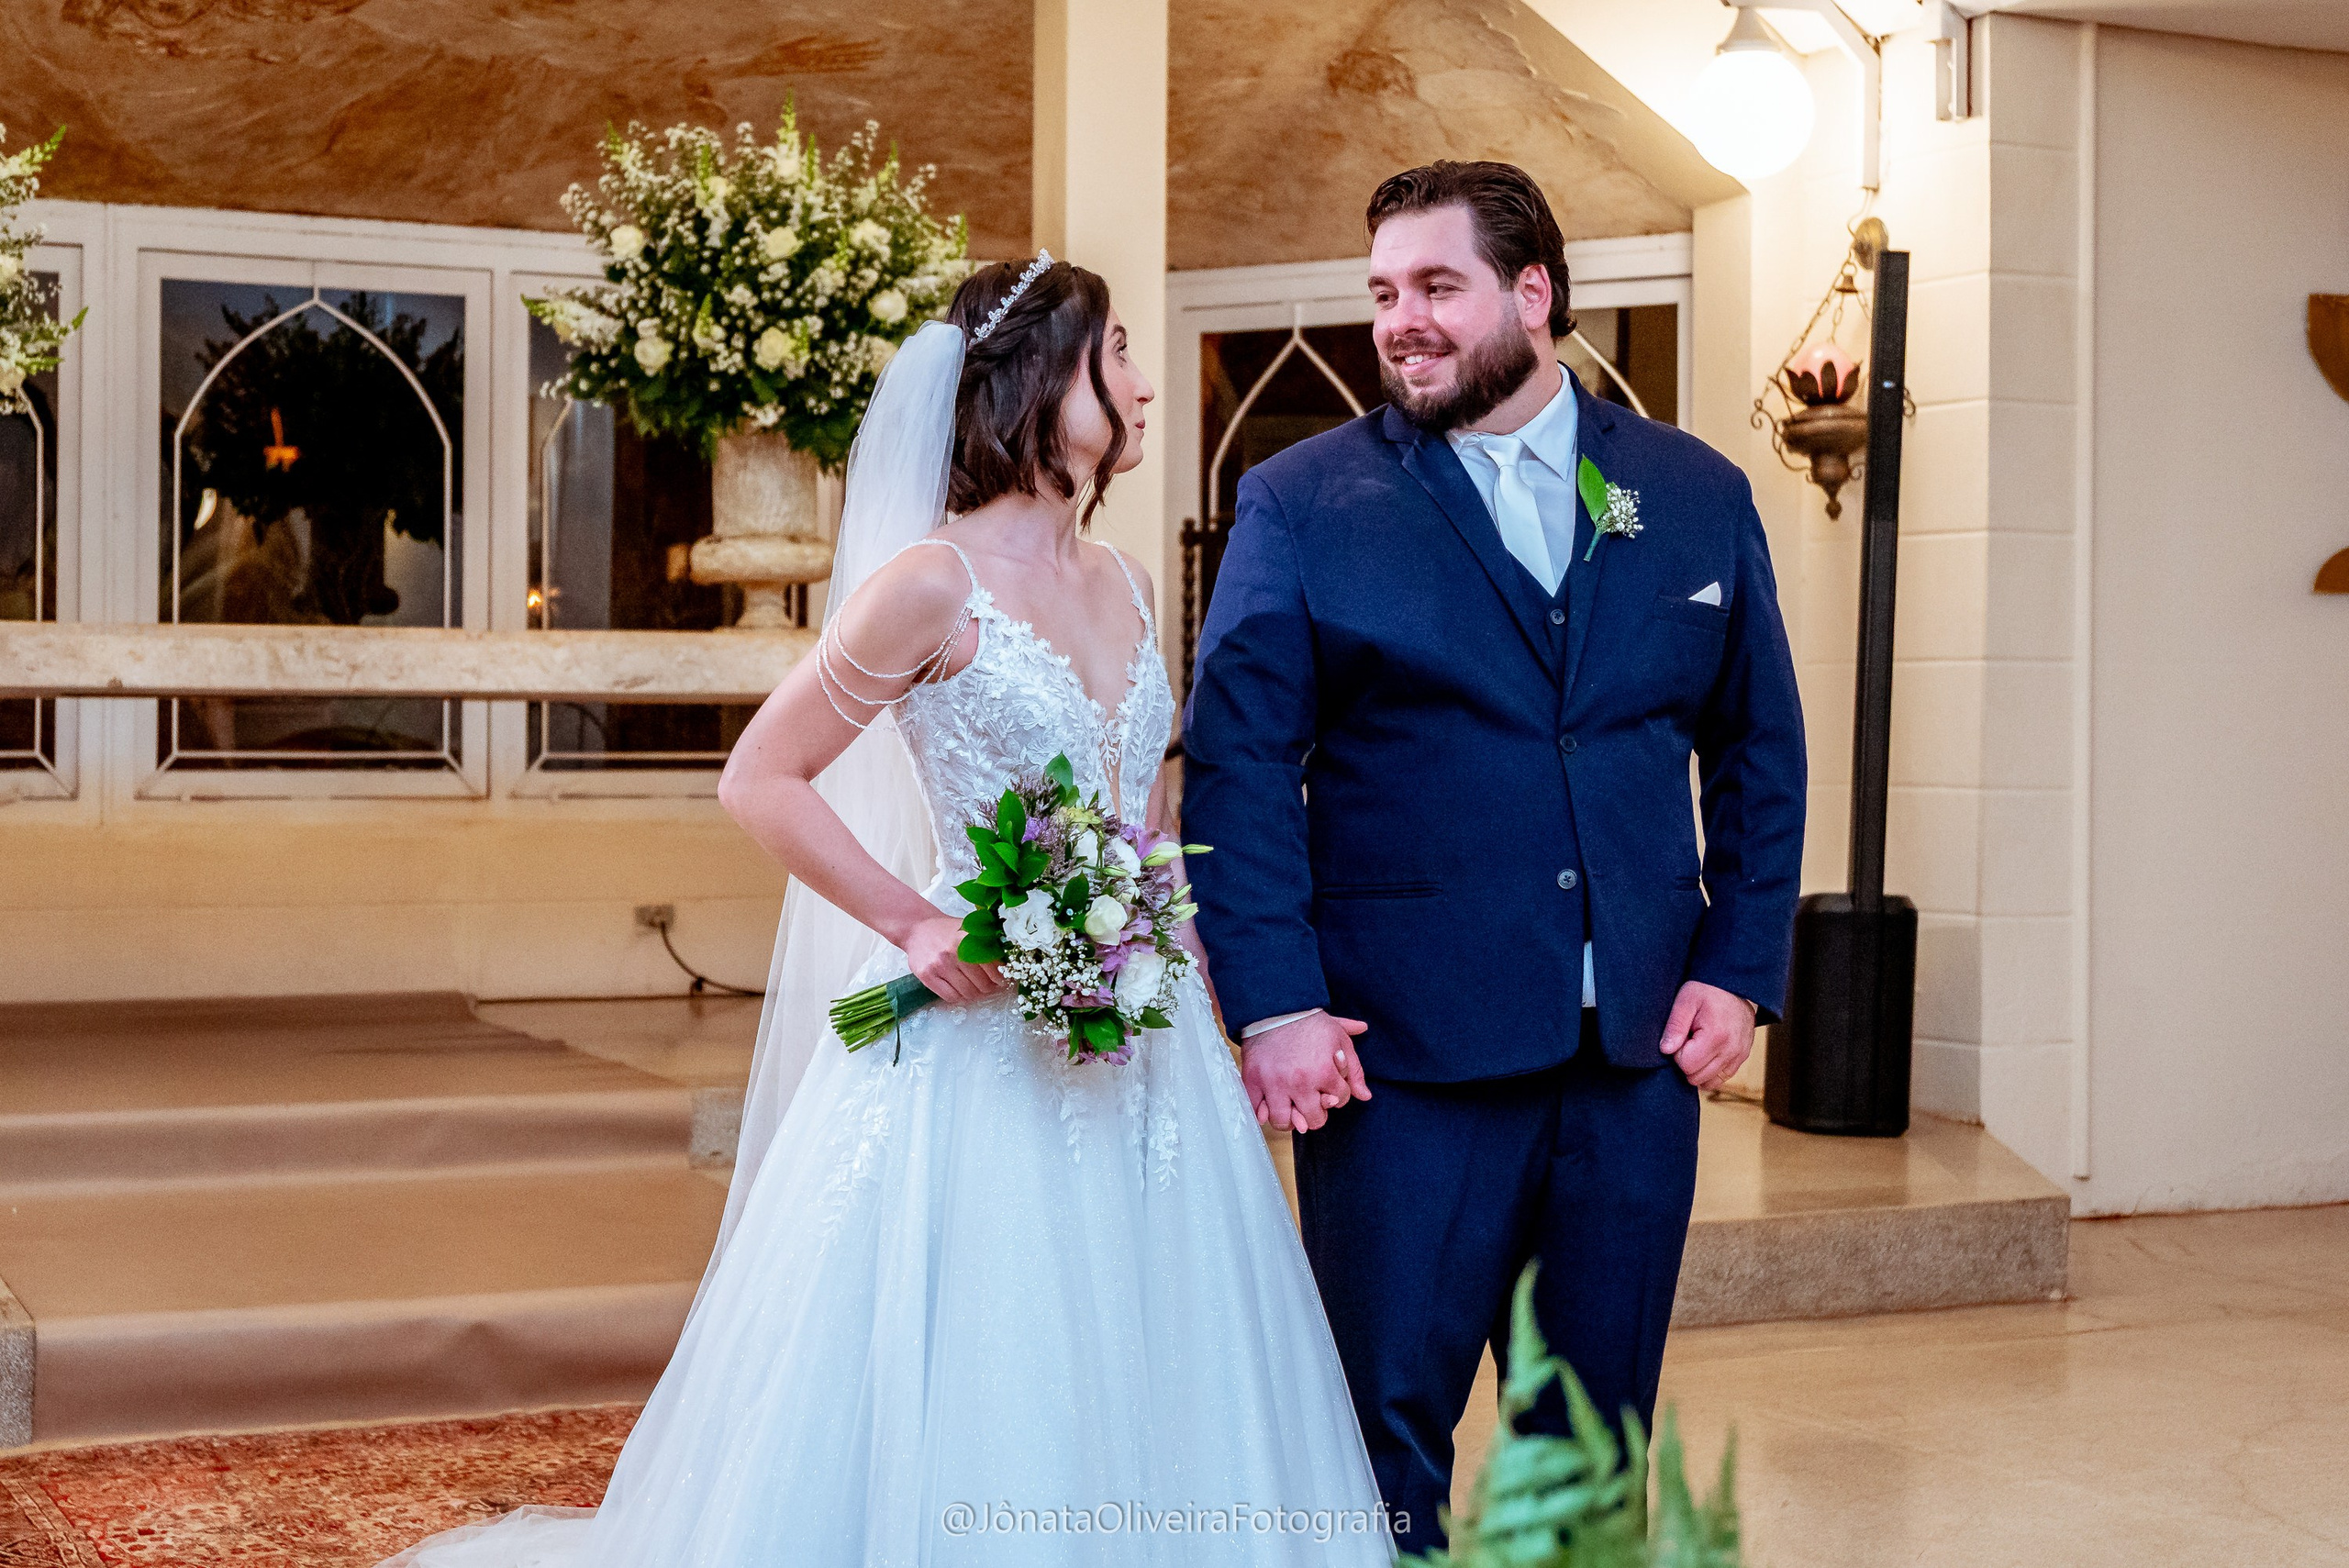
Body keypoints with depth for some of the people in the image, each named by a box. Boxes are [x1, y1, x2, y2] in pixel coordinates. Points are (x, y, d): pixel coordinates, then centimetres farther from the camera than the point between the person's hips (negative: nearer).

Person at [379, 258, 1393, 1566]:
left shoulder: (1124, 585, 11)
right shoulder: (932, 584, -10)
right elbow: (760, 780, -8)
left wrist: (1220, 1016, 8)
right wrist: (913, 926, -14)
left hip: (1138, 1054, 7)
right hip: (986, 1052, -7)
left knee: (1135, 1402, 11)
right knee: (962, 1419, 1)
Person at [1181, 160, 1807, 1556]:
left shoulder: (1699, 496, 9)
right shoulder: (1301, 503, 0)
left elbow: (1762, 754, 12)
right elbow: (1238, 766, -4)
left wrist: (1742, 970, 2)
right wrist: (1274, 1003, -13)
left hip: (1643, 1047, 3)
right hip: (1408, 1054, -3)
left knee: (1601, 1436, 12)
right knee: (1384, 1432, 2)